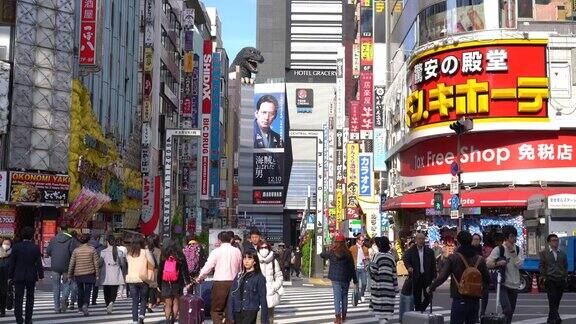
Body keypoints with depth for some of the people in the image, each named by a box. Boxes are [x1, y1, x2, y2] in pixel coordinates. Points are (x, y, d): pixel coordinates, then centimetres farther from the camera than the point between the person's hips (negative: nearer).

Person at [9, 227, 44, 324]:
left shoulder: (16, 247, -5)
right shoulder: (36, 248, -6)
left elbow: (11, 263, -2)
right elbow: (39, 263, -5)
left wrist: (10, 276, 5)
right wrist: (41, 276, 3)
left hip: (18, 277, -1)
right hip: (31, 276, 1)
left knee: (18, 299, 3)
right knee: (30, 299, 14)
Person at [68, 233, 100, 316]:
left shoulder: (76, 250, 0)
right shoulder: (92, 250, -4)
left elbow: (72, 264, 1)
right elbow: (96, 263, -4)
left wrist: (69, 275, 9)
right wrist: (97, 275, 3)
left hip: (78, 274, 2)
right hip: (89, 274, -2)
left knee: (80, 290, 17)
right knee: (87, 291, -1)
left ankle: (80, 306, 28)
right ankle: (85, 304, -24)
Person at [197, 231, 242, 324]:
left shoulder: (217, 251, -6)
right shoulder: (237, 251, 6)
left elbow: (207, 267, -4)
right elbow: (239, 268, 10)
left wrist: (200, 278, 10)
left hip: (220, 283, -4)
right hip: (234, 283, 4)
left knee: (216, 310, 3)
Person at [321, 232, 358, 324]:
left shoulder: (332, 252, -6)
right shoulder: (348, 253, -4)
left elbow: (322, 254, 11)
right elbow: (352, 267, 0)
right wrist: (355, 280, 7)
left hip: (335, 278, -2)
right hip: (346, 278, 2)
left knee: (337, 297, -1)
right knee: (345, 296, 15)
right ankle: (343, 316, 25)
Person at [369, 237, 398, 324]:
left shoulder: (376, 255, -6)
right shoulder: (391, 257, 6)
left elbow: (372, 270, -13)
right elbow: (394, 273, 6)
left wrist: (368, 266, 8)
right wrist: (396, 287, 11)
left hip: (378, 286, -3)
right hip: (389, 286, 3)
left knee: (380, 307, 0)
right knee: (387, 307, 6)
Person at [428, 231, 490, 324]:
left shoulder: (453, 258, -8)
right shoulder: (480, 259, 4)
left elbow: (442, 277, -10)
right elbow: (487, 279, 8)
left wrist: (431, 288, 5)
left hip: (459, 300, -4)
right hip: (475, 301, 4)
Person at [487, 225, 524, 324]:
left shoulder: (519, 250, 9)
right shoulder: (499, 249, -3)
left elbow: (519, 264, -5)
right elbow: (488, 263, -8)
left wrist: (512, 251, -11)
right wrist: (497, 263, -26)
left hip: (514, 285, 5)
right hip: (502, 284, -5)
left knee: (511, 312, 9)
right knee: (507, 309, -21)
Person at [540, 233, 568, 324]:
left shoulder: (563, 253, 16)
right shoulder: (544, 253, 7)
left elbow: (565, 266, 17)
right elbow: (542, 266, 4)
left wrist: (565, 277, 7)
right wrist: (544, 277, -4)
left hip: (561, 280, 4)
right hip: (550, 280, -4)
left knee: (557, 301, 6)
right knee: (552, 300, -13)